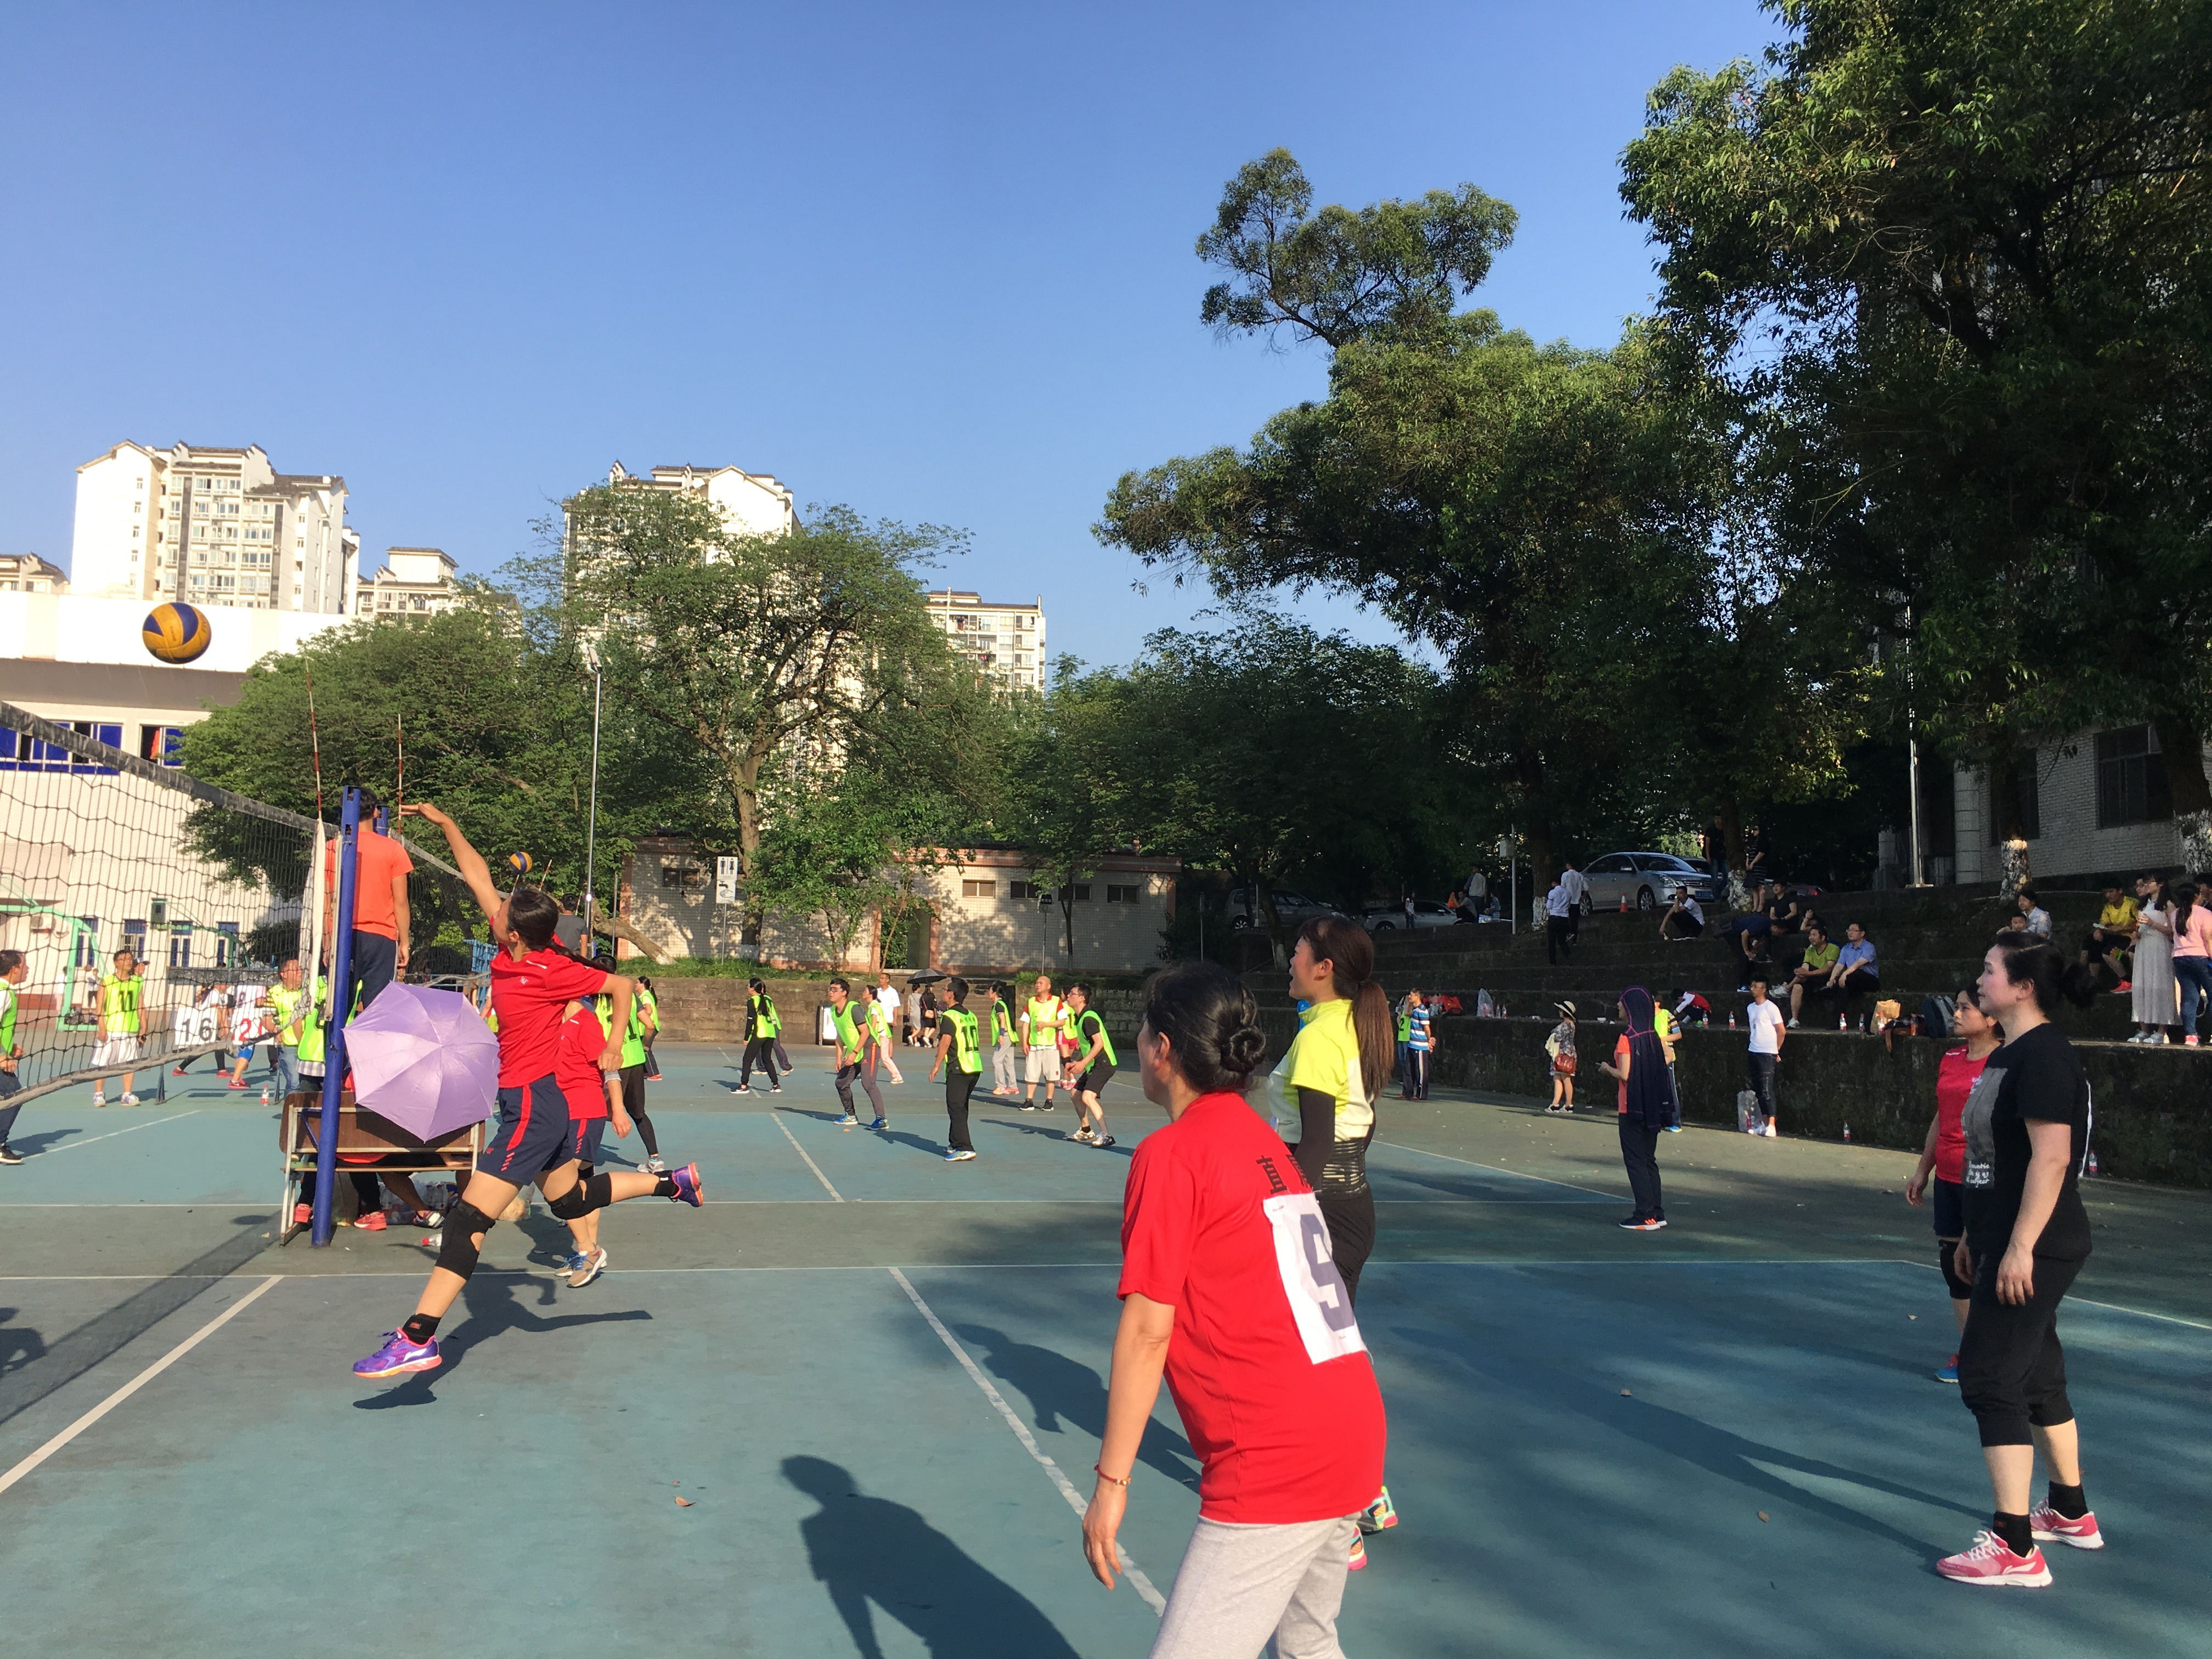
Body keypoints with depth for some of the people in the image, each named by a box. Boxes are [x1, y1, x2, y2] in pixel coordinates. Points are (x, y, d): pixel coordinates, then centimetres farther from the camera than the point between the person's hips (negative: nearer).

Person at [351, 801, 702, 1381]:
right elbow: (478, 876, 10)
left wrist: (614, 1047, -10)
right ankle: (672, 1182, 31)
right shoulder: (510, 953, 3)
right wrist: (444, 822, 10)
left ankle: (417, 1339, -18)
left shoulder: (551, 972, -17)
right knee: (570, 1201, 24)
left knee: (468, 1218, -14)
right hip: (541, 1102, 9)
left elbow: (622, 985, -9)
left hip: (531, 1105, -9)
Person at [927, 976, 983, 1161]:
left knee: (956, 1109, -6)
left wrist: (936, 1066, -14)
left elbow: (945, 1042, -18)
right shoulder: (970, 1015, 14)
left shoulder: (949, 1016, -11)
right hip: (975, 1067, 9)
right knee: (961, 1108, 18)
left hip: (958, 1069, -9)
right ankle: (955, 1144, 26)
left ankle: (964, 1149, -12)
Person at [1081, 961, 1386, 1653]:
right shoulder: (1266, 1142, 14)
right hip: (1358, 1437, 9)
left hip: (1275, 1466, -9)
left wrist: (1111, 1480, -8)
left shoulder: (1168, 1155, -9)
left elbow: (1147, 1330, -12)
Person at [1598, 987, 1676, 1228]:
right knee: (1649, 1159, 15)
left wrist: (1608, 1069, 1)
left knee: (1635, 1161, -1)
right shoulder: (1651, 1036, 6)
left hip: (1632, 1108, -8)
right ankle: (1657, 1213, 17)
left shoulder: (1627, 1038, -16)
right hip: (1652, 1107, 8)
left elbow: (1624, 1075, -20)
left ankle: (1645, 1216, -1)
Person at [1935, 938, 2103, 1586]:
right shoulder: (2009, 1054, 12)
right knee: (2037, 1376, 20)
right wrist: (1976, 1235, 22)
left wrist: (2020, 1247, -26)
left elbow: (2051, 1158, -25)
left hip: (2033, 1250, -10)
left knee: (1990, 1379, -8)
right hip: (2005, 1243, 10)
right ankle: (2070, 1513, 35)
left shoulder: (2045, 1056, -19)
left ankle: (2015, 1548, -3)